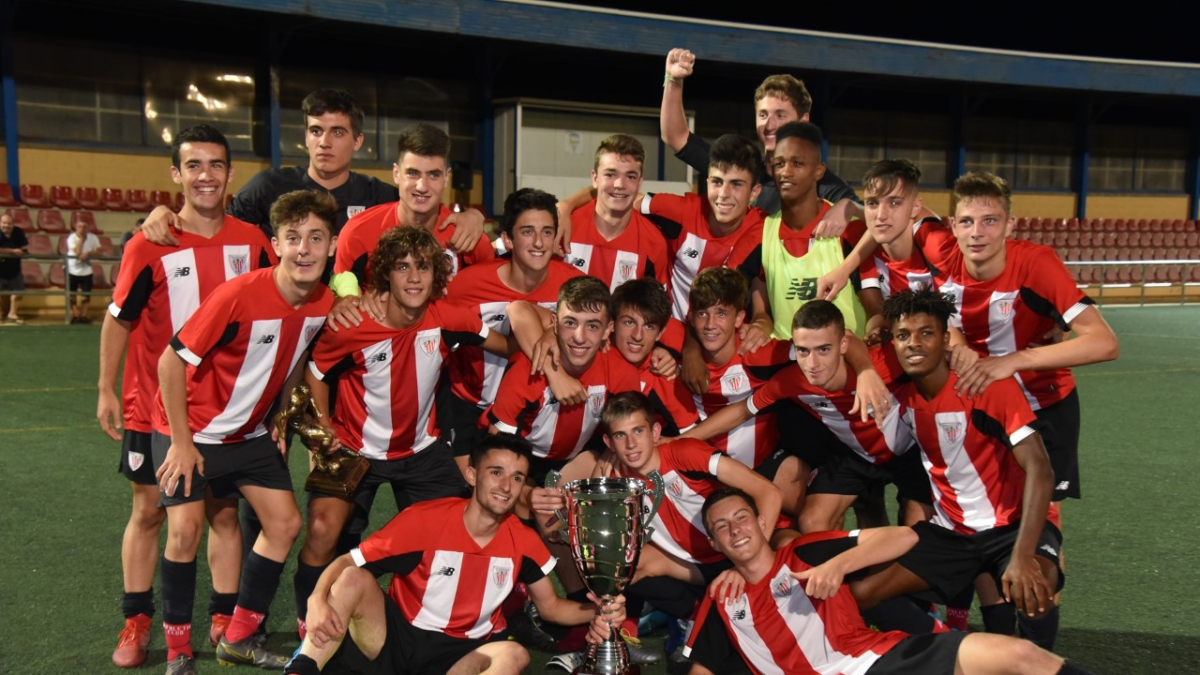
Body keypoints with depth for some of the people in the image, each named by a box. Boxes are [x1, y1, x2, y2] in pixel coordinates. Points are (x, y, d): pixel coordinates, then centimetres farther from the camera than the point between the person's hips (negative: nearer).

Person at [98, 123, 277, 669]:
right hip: (155, 407, -1)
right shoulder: (148, 246, -9)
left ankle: (224, 617, 20)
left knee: (225, 510, 7)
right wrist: (107, 391, -2)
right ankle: (136, 622, 24)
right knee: (149, 510, 9)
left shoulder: (252, 242, -3)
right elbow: (118, 320, -1)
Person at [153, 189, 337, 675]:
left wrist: (279, 423, 8)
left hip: (250, 431, 6)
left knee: (285, 523, 2)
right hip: (190, 429, -6)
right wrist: (181, 443, -18)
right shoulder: (239, 296, -29)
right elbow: (171, 361, -22)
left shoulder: (325, 303, -11)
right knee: (185, 530, -14)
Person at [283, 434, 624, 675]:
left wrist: (595, 612, -14)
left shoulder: (524, 542, -4)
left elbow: (550, 605, 7)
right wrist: (318, 600, -37)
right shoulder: (424, 519, -15)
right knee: (355, 579, -28)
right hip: (395, 636, -2)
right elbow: (348, 562, -15)